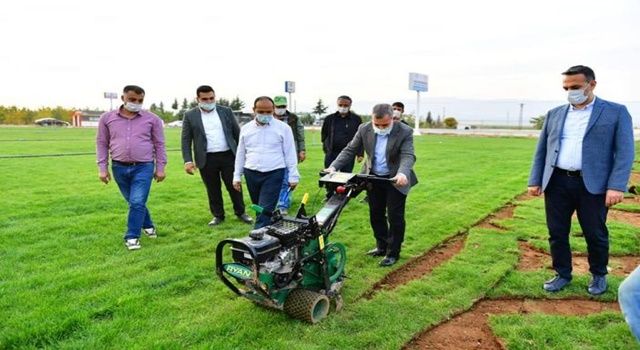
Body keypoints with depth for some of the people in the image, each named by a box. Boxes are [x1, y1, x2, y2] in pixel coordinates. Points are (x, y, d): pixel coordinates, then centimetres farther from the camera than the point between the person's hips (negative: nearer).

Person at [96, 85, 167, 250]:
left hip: (144, 167, -3)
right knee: (134, 202, 15)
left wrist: (160, 168, 2)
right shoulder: (107, 118, 3)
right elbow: (101, 143, 8)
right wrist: (102, 168, 4)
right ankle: (148, 226, 36)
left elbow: (159, 144, 3)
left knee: (137, 202, -9)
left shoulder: (152, 119, -1)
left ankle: (132, 237, 3)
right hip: (119, 168, 3)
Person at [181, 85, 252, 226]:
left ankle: (240, 212, 23)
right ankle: (218, 215, 23)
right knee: (213, 189, 8)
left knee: (234, 186, 7)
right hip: (207, 159, -1)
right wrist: (188, 161, -8)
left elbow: (237, 133, 8)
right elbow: (186, 140, 1)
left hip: (228, 156, 1)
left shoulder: (226, 111, 6)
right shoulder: (190, 115, 2)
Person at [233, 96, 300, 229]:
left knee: (265, 209, -9)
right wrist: (237, 176, 11)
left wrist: (293, 176, -3)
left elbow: (290, 154, -1)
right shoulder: (246, 128, 7)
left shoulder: (283, 128, -3)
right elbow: (240, 154, 13)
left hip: (274, 173, -4)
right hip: (251, 174, 4)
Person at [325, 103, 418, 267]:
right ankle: (382, 246, 31)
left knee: (395, 217, 1)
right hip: (373, 178, 4)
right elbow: (350, 150, -4)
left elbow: (408, 156, -28)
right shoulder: (364, 129, -8)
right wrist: (334, 166, -17)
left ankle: (393, 253, 15)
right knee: (376, 215, 14)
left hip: (395, 180, -4)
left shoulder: (405, 132, -18)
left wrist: (402, 173, -48)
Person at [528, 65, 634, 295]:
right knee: (557, 233, 9)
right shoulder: (554, 114, 11)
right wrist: (535, 181, 5)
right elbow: (541, 150, 12)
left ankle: (599, 275, 32)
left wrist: (617, 186, -16)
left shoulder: (616, 112, 1)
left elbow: (624, 152, -6)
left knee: (595, 235, 9)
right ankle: (562, 274, 26)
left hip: (593, 185, -3)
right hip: (557, 183, 3)